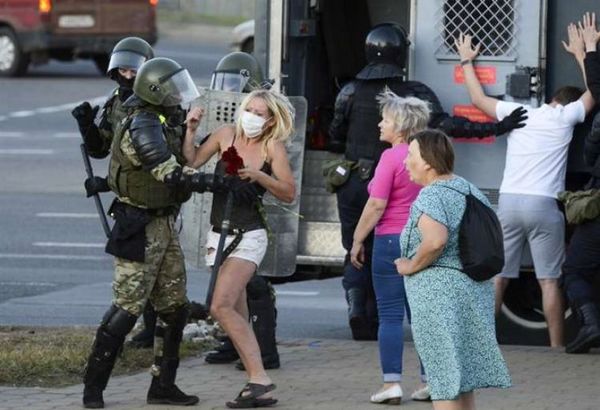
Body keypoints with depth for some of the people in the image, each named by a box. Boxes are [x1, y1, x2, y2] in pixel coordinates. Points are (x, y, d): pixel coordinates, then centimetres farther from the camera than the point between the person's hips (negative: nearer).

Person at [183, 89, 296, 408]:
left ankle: (259, 377, -19)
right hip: (220, 235, 6)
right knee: (238, 318, 5)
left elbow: (289, 193, -7)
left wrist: (259, 176, -19)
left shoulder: (273, 147, -7)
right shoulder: (226, 135, 3)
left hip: (249, 236, -6)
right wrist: (190, 131, -6)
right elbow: (191, 163, 5)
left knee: (221, 306, -21)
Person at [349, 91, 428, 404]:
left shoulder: (392, 157, -12)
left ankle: (391, 384, -6)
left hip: (392, 239, -6)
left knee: (390, 315, -2)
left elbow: (377, 204, -14)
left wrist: (357, 241, -6)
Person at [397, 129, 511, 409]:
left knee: (445, 381, -5)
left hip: (439, 293, -9)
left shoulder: (431, 196, -16)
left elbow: (435, 240, -32)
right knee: (464, 378, 16)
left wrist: (411, 265, -17)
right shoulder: (471, 191, 12)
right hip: (476, 289, 9)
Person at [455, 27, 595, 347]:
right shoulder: (566, 117, 5)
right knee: (549, 281, -1)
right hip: (544, 204, -3)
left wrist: (466, 61, 36)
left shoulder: (518, 113, 10)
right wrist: (580, 54, 36)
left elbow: (478, 98, 23)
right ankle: (556, 346, 0)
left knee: (497, 276, 6)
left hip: (509, 201, 3)